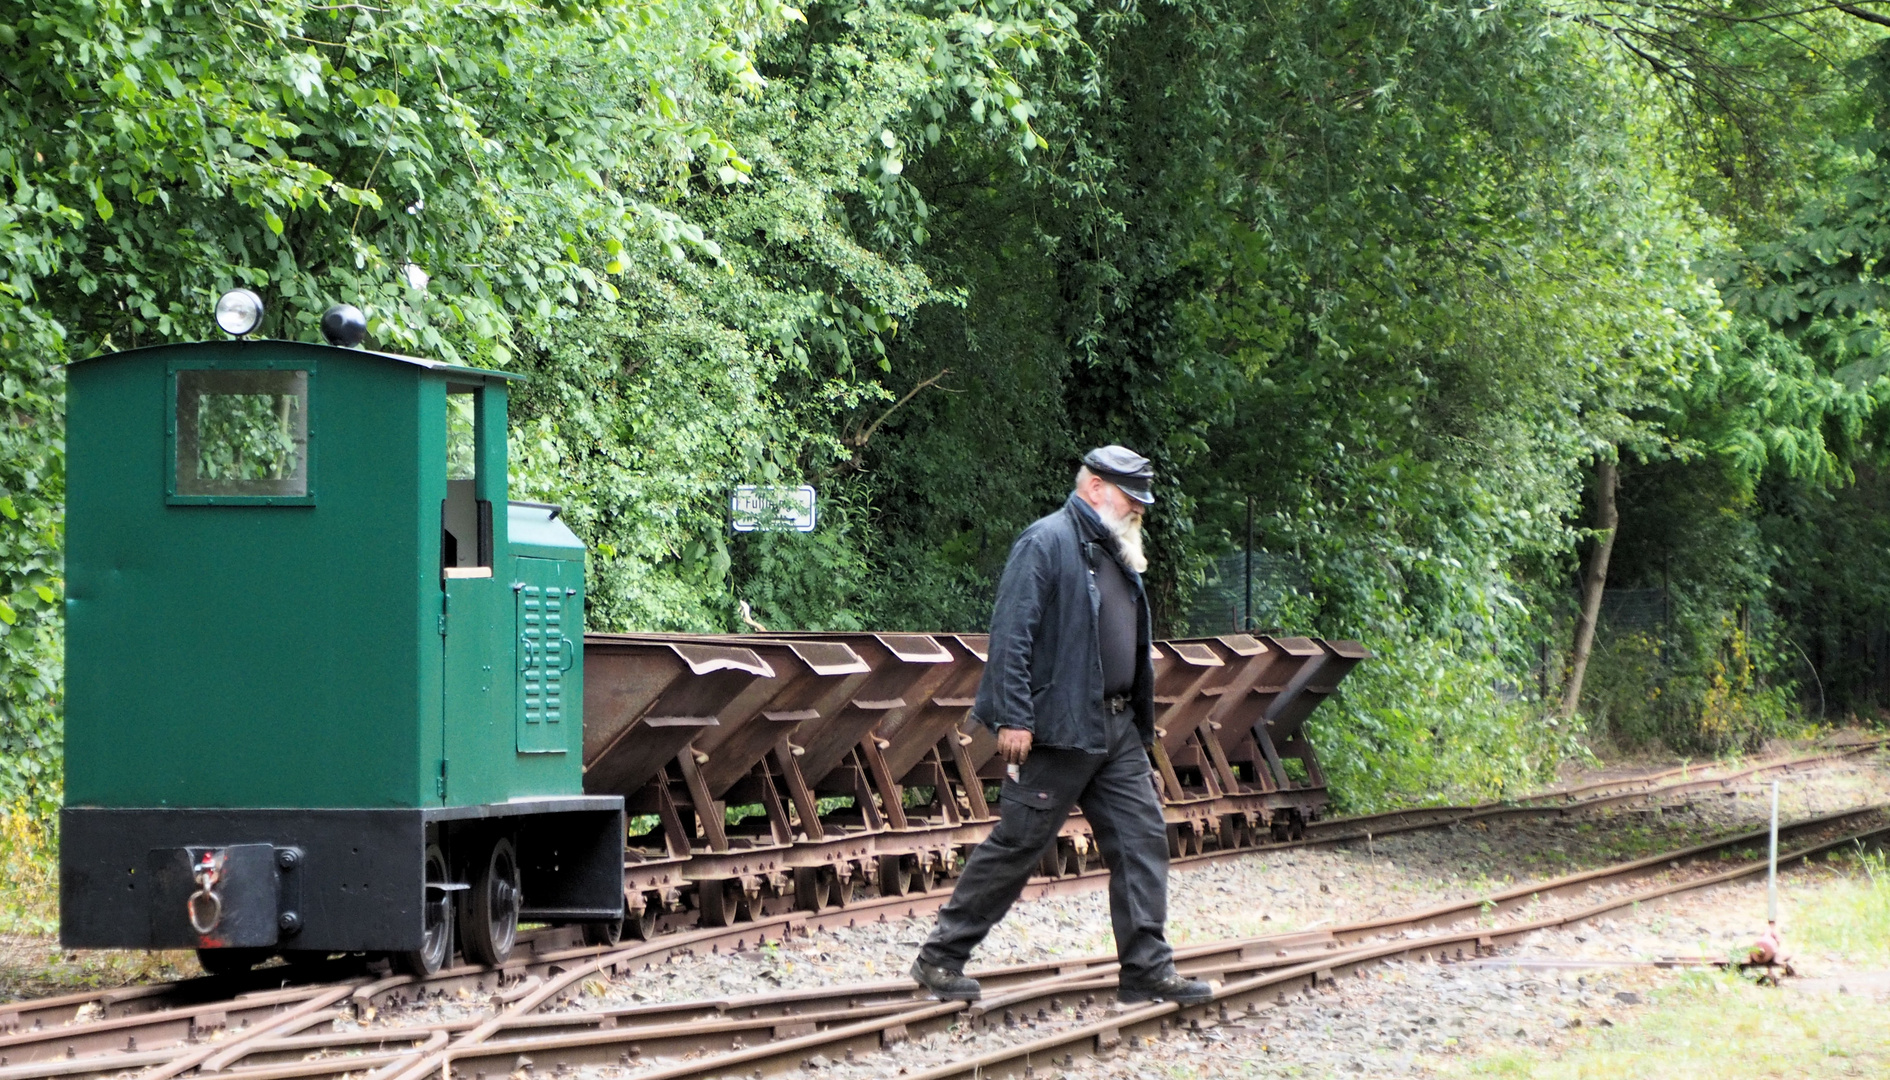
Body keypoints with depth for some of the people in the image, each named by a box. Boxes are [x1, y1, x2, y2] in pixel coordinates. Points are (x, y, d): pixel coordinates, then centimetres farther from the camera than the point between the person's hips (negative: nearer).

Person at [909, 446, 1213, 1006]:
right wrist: (1012, 718, -24)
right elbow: (1011, 633, -18)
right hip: (1059, 729, -8)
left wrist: (1141, 724, 20)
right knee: (1016, 844, -2)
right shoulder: (1047, 542, -11)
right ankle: (940, 958, 8)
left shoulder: (1116, 554, 17)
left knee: (1142, 839, 3)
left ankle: (1148, 971, 7)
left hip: (1118, 729, 8)